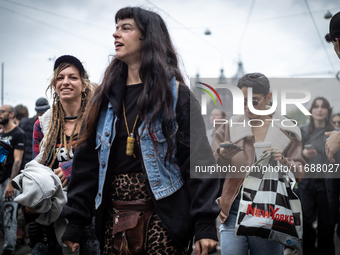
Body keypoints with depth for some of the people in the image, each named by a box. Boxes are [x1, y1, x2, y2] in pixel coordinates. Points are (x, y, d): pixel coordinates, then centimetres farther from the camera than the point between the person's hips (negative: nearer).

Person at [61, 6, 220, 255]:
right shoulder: (107, 97, 13)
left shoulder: (176, 95, -1)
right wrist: (75, 223, 3)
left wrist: (205, 224, -17)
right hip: (115, 215, 4)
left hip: (163, 215, -4)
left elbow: (199, 160, -8)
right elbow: (87, 160, 10)